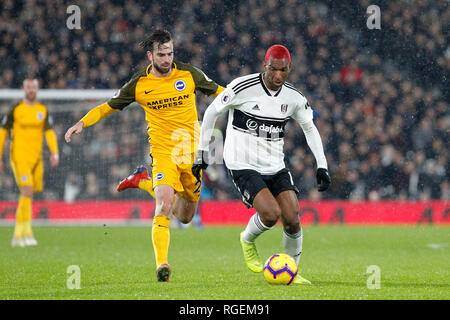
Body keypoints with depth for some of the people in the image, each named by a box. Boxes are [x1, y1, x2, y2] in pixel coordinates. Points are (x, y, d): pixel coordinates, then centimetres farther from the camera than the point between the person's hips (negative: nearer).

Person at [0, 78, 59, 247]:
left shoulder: (43, 110, 11)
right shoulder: (15, 110, 0)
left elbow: (49, 132, 7)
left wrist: (54, 153, -9)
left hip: (36, 157, 5)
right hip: (19, 156, -5)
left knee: (28, 194, 8)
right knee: (27, 191, -19)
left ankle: (18, 236, 17)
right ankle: (26, 232, -17)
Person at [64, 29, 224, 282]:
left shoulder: (189, 74, -1)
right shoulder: (138, 84, -2)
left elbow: (217, 91, 15)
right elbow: (108, 107, 10)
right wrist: (82, 123, -2)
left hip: (193, 151, 2)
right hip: (162, 152, -2)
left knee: (185, 216, 11)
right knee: (164, 206, -24)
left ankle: (144, 182, 33)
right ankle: (162, 264, -21)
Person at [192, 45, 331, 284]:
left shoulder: (294, 98, 0)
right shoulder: (243, 87, -14)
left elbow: (310, 128, 15)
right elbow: (212, 112, -1)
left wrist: (322, 166, 8)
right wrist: (202, 152, 0)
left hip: (275, 166, 5)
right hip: (243, 165, -4)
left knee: (292, 219, -10)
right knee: (271, 213, -23)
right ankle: (248, 240, 10)